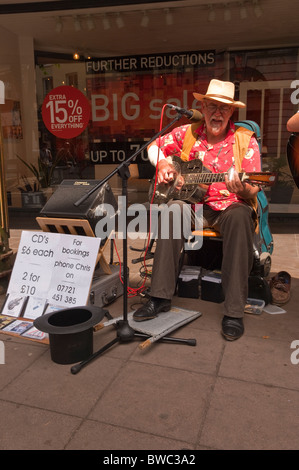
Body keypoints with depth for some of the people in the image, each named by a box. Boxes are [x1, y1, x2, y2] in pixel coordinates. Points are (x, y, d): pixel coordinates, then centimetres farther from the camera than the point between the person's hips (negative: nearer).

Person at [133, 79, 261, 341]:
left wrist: (242, 189, -32)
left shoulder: (245, 141, -5)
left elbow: (252, 192, -9)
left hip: (231, 205, -2)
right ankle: (161, 297, -23)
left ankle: (234, 311, -30)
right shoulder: (187, 133, 4)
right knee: (173, 209, -29)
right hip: (196, 204, 3)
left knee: (240, 215, -36)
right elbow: (154, 147, 18)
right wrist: (162, 164, -2)